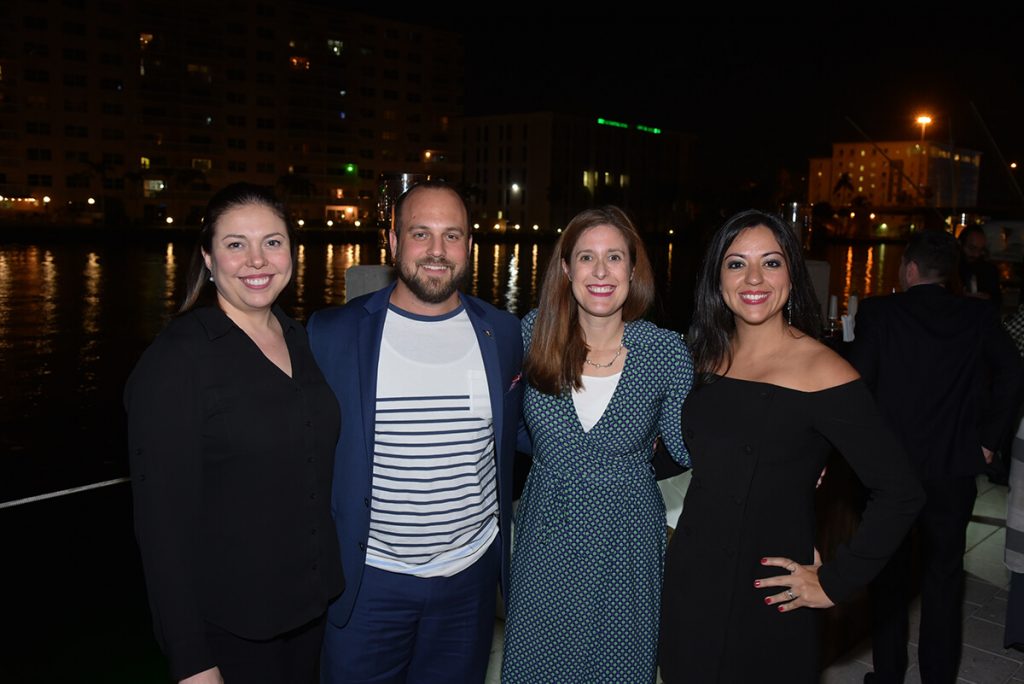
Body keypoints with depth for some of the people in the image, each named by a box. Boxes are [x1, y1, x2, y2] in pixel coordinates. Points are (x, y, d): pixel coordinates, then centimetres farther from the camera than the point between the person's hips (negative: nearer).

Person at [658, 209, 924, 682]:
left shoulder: (821, 371, -16)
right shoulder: (709, 357, 2)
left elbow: (900, 493, -16)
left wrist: (834, 583, -12)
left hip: (766, 599, -5)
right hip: (688, 579, 5)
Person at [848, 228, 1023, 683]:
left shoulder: (879, 313, -11)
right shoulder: (978, 317, -1)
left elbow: (856, 383, -14)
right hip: (954, 469, 2)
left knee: (890, 574, 13)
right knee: (944, 576, 15)